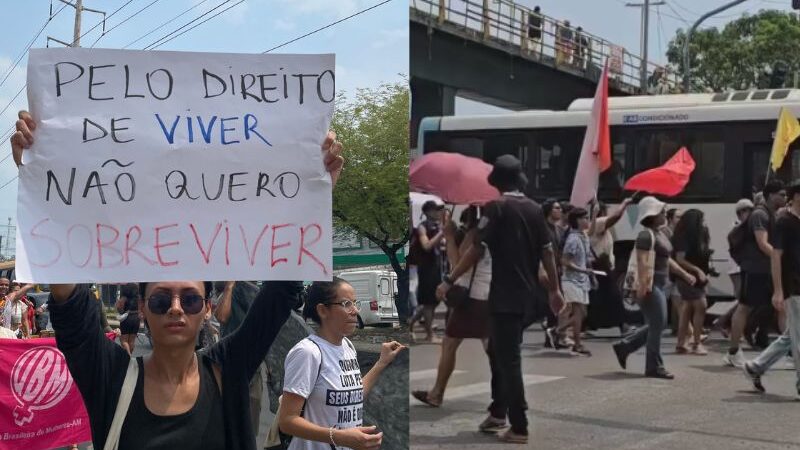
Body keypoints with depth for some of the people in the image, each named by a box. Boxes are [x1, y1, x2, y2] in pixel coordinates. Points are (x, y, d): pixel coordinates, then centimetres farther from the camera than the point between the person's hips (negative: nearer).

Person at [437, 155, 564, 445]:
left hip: (504, 292, -7)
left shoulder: (496, 208, -10)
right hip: (525, 291, 7)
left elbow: (477, 250, -14)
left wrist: (449, 280, -10)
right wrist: (554, 288, 17)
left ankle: (519, 427, -2)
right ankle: (498, 412, 28)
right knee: (499, 351, 21)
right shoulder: (534, 209, 7)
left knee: (508, 358, -3)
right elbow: (547, 251, 8)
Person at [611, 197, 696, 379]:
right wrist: (642, 284, -33)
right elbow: (642, 261, -24)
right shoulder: (646, 235, -14)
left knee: (656, 324, 15)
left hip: (659, 285, 10)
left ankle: (624, 346, 23)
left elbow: (667, 260, 26)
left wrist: (685, 275, 24)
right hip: (649, 285, -10)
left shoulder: (660, 234, 18)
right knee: (658, 324, -6)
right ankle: (654, 367, 3)